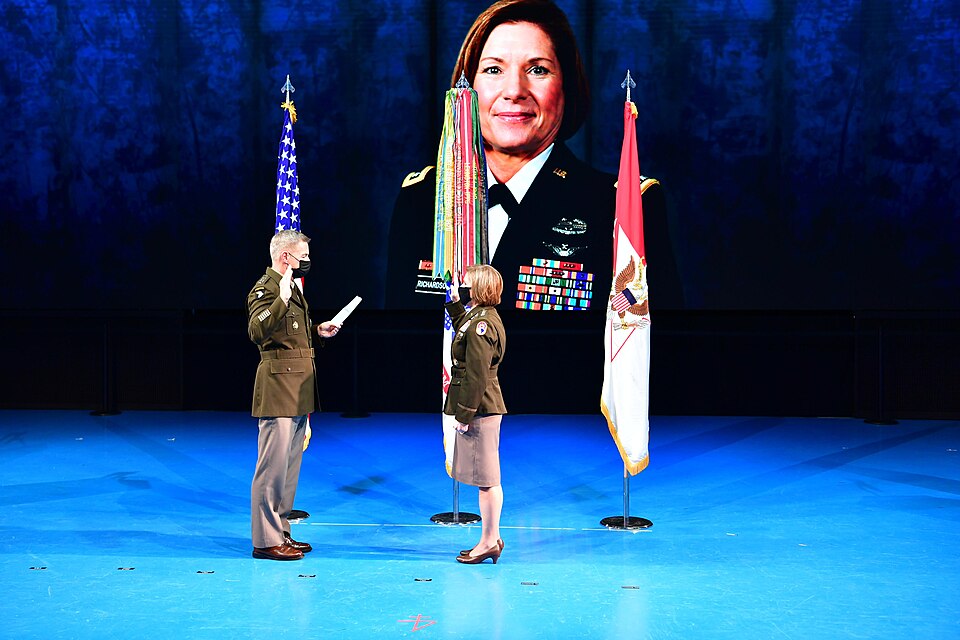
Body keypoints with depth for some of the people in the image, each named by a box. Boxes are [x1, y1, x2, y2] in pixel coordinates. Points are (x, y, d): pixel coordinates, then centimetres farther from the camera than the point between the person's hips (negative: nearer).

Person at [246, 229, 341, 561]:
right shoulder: (265, 289, -12)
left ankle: (281, 531, 23)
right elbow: (257, 331, -30)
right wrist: (281, 300, -37)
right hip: (278, 387, -10)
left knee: (290, 463, 14)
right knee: (274, 463, -8)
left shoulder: (292, 288, 20)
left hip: (298, 390, 10)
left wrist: (318, 331, 19)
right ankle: (266, 540, -3)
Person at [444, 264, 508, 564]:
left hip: (480, 407, -11)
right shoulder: (482, 316, 12)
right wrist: (455, 303, 31)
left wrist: (464, 414, -18)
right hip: (485, 407, 11)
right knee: (486, 476, 14)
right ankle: (491, 539, 21)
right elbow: (463, 329, 39)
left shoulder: (482, 323, -18)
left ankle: (489, 541, 2)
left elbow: (476, 375, -20)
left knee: (486, 477, -4)